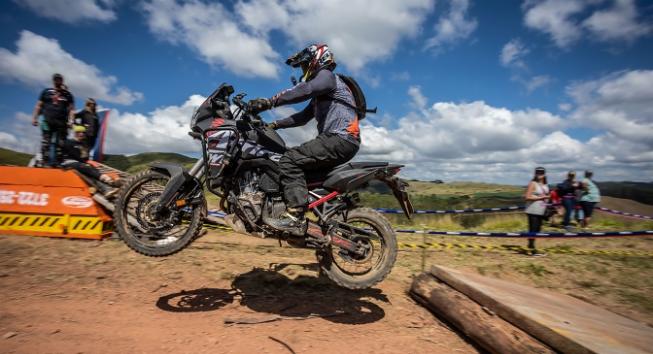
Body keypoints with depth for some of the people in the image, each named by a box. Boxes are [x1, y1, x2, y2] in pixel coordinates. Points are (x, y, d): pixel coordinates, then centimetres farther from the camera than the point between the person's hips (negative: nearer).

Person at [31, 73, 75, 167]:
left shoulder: (67, 94, 13)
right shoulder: (46, 92, 15)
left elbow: (71, 109, 7)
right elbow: (38, 106, 15)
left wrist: (70, 120, -7)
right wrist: (34, 117, 7)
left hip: (62, 123, 0)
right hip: (48, 121, 0)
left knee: (60, 144, -2)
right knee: (46, 143, -7)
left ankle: (58, 163, 2)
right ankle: (45, 162, -6)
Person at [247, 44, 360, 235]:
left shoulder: (326, 75, 0)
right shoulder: (319, 94, 30)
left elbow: (303, 91, -20)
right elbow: (303, 116, 27)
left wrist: (269, 102, -23)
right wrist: (274, 125, 19)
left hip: (340, 138, -10)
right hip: (337, 140, 10)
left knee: (290, 160, -20)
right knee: (298, 160, 18)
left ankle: (295, 217, -28)